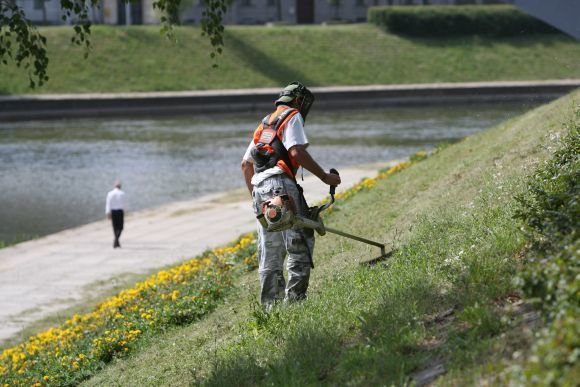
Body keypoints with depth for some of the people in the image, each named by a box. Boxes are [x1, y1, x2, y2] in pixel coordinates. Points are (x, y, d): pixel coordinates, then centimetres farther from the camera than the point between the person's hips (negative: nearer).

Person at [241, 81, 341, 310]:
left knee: (270, 251, 9)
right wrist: (325, 177, -7)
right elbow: (297, 152, -11)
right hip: (281, 184, -8)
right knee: (300, 243, -7)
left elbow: (245, 164, 27)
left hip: (259, 188, 8)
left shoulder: (265, 124, 29)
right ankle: (294, 296, -15)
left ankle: (270, 305, 8)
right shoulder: (292, 116, 5)